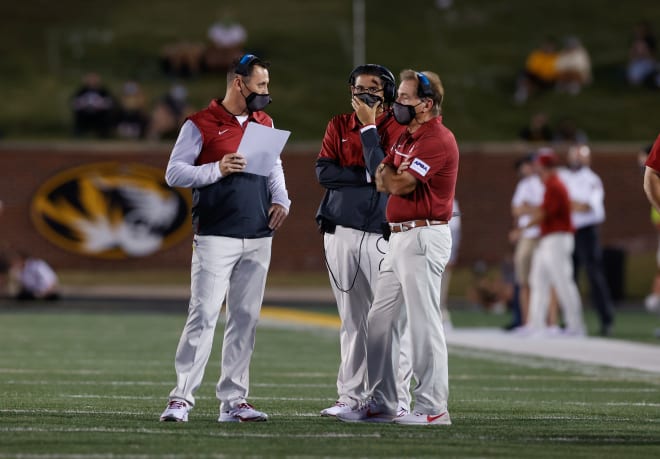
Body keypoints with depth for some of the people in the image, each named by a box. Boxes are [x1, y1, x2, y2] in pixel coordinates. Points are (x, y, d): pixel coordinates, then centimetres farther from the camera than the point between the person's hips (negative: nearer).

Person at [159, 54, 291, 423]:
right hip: (216, 237, -6)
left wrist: (281, 199, 6)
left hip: (259, 238, 6)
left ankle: (234, 400, 10)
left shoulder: (265, 123, 15)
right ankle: (182, 398, -9)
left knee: (246, 319, 6)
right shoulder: (200, 124, -4)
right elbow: (174, 173, -5)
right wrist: (216, 170, -19)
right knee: (204, 316, -11)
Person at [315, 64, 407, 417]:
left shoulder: (396, 130, 1)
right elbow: (324, 172, -1)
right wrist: (369, 176, -9)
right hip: (340, 232, 3)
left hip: (380, 234, -3)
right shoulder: (338, 126, 12)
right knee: (352, 319, 6)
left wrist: (369, 127, -11)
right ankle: (351, 395, 7)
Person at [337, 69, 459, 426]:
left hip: (424, 237, -10)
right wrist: (392, 176, -6)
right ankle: (380, 404, 16)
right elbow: (383, 183, 14)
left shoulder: (437, 140, -13)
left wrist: (389, 173, 2)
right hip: (400, 237, 10)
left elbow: (398, 184, -18)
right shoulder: (406, 139, 18)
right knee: (380, 320, 11)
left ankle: (432, 408, -6)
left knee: (423, 323, -9)